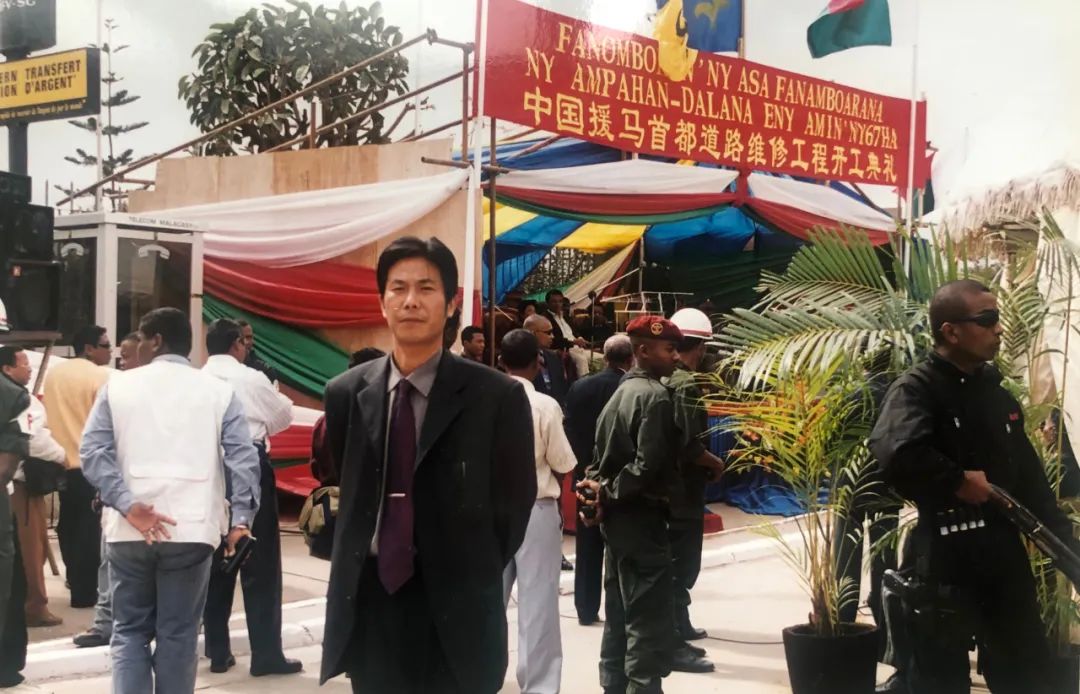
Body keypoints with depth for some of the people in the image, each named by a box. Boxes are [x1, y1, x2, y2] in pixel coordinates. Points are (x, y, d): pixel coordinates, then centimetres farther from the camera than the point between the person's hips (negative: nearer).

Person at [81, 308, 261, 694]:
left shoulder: (118, 386, 6)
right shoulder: (217, 391, 5)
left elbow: (93, 451, -4)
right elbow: (243, 457, -5)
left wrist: (129, 506, -10)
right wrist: (241, 519, -7)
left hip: (129, 529, 1)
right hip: (191, 529, 0)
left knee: (129, 629, 11)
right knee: (178, 633, 6)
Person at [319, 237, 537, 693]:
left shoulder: (497, 396, -8)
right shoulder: (345, 393, 3)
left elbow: (515, 502, 0)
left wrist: (473, 579, 3)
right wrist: (356, 565, 9)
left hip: (455, 614, -3)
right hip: (368, 603, 3)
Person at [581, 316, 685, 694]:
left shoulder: (621, 392, 14)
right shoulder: (656, 396, -14)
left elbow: (600, 453, 14)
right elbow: (649, 466, -23)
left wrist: (601, 488, -1)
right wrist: (609, 492, -11)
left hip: (617, 515, 9)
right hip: (641, 517, -9)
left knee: (620, 616, 15)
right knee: (650, 620, -4)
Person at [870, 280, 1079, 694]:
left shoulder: (995, 390, 10)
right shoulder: (917, 389, -14)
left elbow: (1029, 476, 15)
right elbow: (897, 455, -35)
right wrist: (960, 482, -20)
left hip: (1006, 552, 7)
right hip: (946, 559, -7)